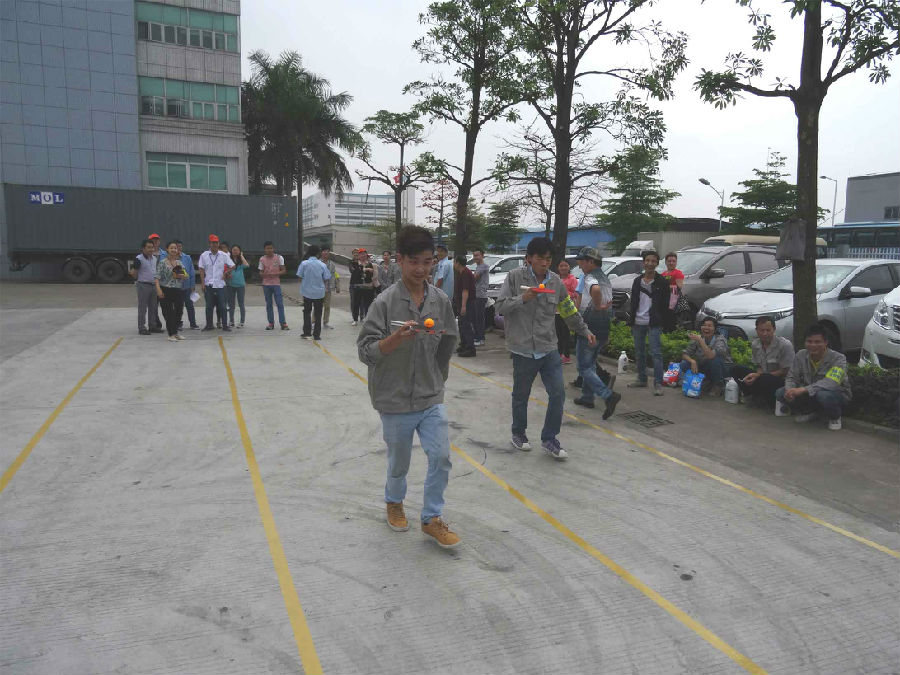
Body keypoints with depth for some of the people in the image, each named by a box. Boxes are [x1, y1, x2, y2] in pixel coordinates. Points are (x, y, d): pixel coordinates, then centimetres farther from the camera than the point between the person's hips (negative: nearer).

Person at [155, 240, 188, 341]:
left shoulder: (179, 262, 11)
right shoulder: (162, 262, -4)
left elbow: (186, 275, 15)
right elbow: (157, 277, -10)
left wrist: (180, 276, -8)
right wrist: (158, 289, -21)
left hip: (178, 290, 5)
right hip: (166, 290, -5)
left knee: (179, 312, 8)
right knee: (168, 313, -1)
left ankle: (175, 332, 22)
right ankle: (171, 334, 4)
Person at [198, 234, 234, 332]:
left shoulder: (224, 255, 1)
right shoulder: (204, 255, 3)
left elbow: (232, 266, 9)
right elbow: (201, 270, 5)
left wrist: (225, 273, 1)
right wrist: (203, 283, -1)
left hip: (220, 284, -1)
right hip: (208, 285, 1)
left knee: (222, 306, -1)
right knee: (209, 306, 7)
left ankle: (225, 325, 4)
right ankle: (209, 325, 16)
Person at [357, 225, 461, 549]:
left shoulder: (441, 301, -1)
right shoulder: (385, 302, -13)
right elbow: (366, 351, -15)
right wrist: (396, 338, -31)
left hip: (431, 399, 3)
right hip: (395, 401, -3)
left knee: (441, 457, -3)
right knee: (399, 463, 14)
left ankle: (432, 519, 18)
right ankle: (394, 503, 44)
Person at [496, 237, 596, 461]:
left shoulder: (555, 281, 6)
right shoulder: (515, 277, -7)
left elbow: (569, 311, 17)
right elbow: (500, 306, -10)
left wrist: (585, 331, 21)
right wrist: (523, 298, -25)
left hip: (549, 349, 4)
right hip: (523, 349, -3)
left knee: (558, 394, 0)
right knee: (521, 396, 11)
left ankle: (549, 439, 15)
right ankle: (518, 434, 33)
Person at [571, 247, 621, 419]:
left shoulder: (590, 278, -16)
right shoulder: (605, 279, 14)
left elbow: (596, 289, -40)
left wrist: (597, 306, -25)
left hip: (589, 329, -9)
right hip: (604, 329, 9)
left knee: (584, 367, -2)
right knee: (590, 363, 23)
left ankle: (609, 396, -16)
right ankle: (587, 397, 30)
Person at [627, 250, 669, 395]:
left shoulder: (662, 282, -2)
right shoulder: (637, 281, 10)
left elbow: (665, 305, -2)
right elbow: (633, 302, 12)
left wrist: (662, 323, -9)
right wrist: (632, 322, 8)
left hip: (653, 323, -5)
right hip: (638, 323, 5)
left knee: (656, 353, -8)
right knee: (639, 353, 13)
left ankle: (658, 384, -7)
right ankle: (642, 379, 25)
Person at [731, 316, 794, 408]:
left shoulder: (785, 345, -17)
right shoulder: (755, 344, 3)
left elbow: (785, 372, -16)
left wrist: (758, 376, -22)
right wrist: (758, 374, -15)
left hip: (781, 380, -6)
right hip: (763, 377, 6)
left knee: (764, 379, -39)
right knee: (735, 369, -8)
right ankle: (757, 397, -10)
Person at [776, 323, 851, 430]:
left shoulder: (838, 358, -20)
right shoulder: (801, 355, -5)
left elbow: (831, 383, -36)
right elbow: (791, 377, -1)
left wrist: (803, 390, -46)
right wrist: (790, 390, -27)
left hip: (838, 396, -5)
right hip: (811, 396, 5)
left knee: (823, 394, -41)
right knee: (781, 393, -16)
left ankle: (835, 417, -5)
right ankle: (811, 412, 10)